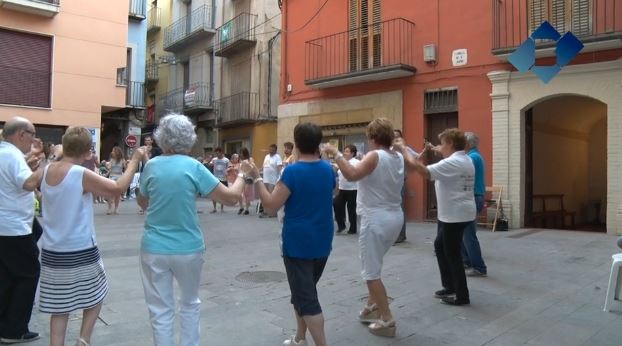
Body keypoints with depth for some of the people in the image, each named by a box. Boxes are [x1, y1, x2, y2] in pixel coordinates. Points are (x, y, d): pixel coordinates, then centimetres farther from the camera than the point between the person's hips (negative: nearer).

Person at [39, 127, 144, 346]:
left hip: (51, 252, 5)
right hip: (81, 252, -5)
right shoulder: (82, 174, -18)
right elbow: (118, 188, -15)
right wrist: (135, 160, -7)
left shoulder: (46, 171, 1)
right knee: (95, 297, 17)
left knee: (59, 308, 12)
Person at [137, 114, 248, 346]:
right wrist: (241, 174, 6)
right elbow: (231, 198, -10)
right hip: (188, 249, -1)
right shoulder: (193, 167, -10)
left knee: (160, 310, 11)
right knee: (190, 303, 21)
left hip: (154, 249, 1)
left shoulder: (151, 166, -2)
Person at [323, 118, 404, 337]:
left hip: (376, 219, -9)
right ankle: (372, 307, 33)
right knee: (373, 265, 24)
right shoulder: (398, 158, 8)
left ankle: (387, 320, 4)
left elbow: (351, 175, -30)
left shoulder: (375, 156, -15)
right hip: (395, 216, 9)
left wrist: (336, 154, -21)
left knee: (371, 272, 1)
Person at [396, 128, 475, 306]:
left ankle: (462, 296, 13)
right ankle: (450, 286, 29)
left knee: (452, 254, 0)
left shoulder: (453, 163, -22)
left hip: (455, 215, -11)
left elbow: (422, 170, -30)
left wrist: (403, 149, -22)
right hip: (452, 214, 11)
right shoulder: (465, 160, 11)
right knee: (440, 246, 20)